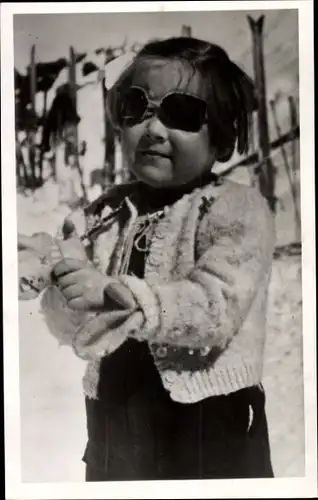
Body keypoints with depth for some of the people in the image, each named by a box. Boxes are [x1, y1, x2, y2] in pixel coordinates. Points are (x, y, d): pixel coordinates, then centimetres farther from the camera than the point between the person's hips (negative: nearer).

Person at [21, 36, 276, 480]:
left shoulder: (238, 208, -10)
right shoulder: (107, 211, 4)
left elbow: (215, 308, -24)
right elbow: (65, 324, 3)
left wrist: (115, 294, -34)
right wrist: (66, 292, -18)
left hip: (211, 431, -4)